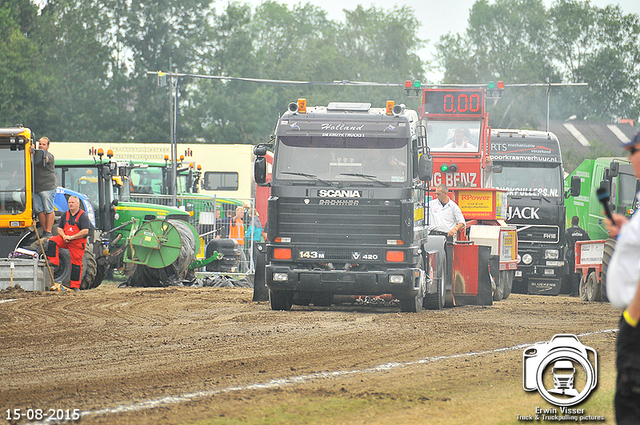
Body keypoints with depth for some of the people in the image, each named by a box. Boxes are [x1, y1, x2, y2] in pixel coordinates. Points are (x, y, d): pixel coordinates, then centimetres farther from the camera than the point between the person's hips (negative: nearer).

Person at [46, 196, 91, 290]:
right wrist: (64, 236, -10)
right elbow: (59, 228, 12)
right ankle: (53, 261, -18)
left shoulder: (83, 216, -8)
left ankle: (75, 286, 4)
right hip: (65, 239, 5)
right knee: (52, 241, -20)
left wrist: (71, 237, -20)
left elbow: (85, 231, -17)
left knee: (76, 263, -2)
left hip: (77, 242, -5)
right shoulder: (65, 215, 10)